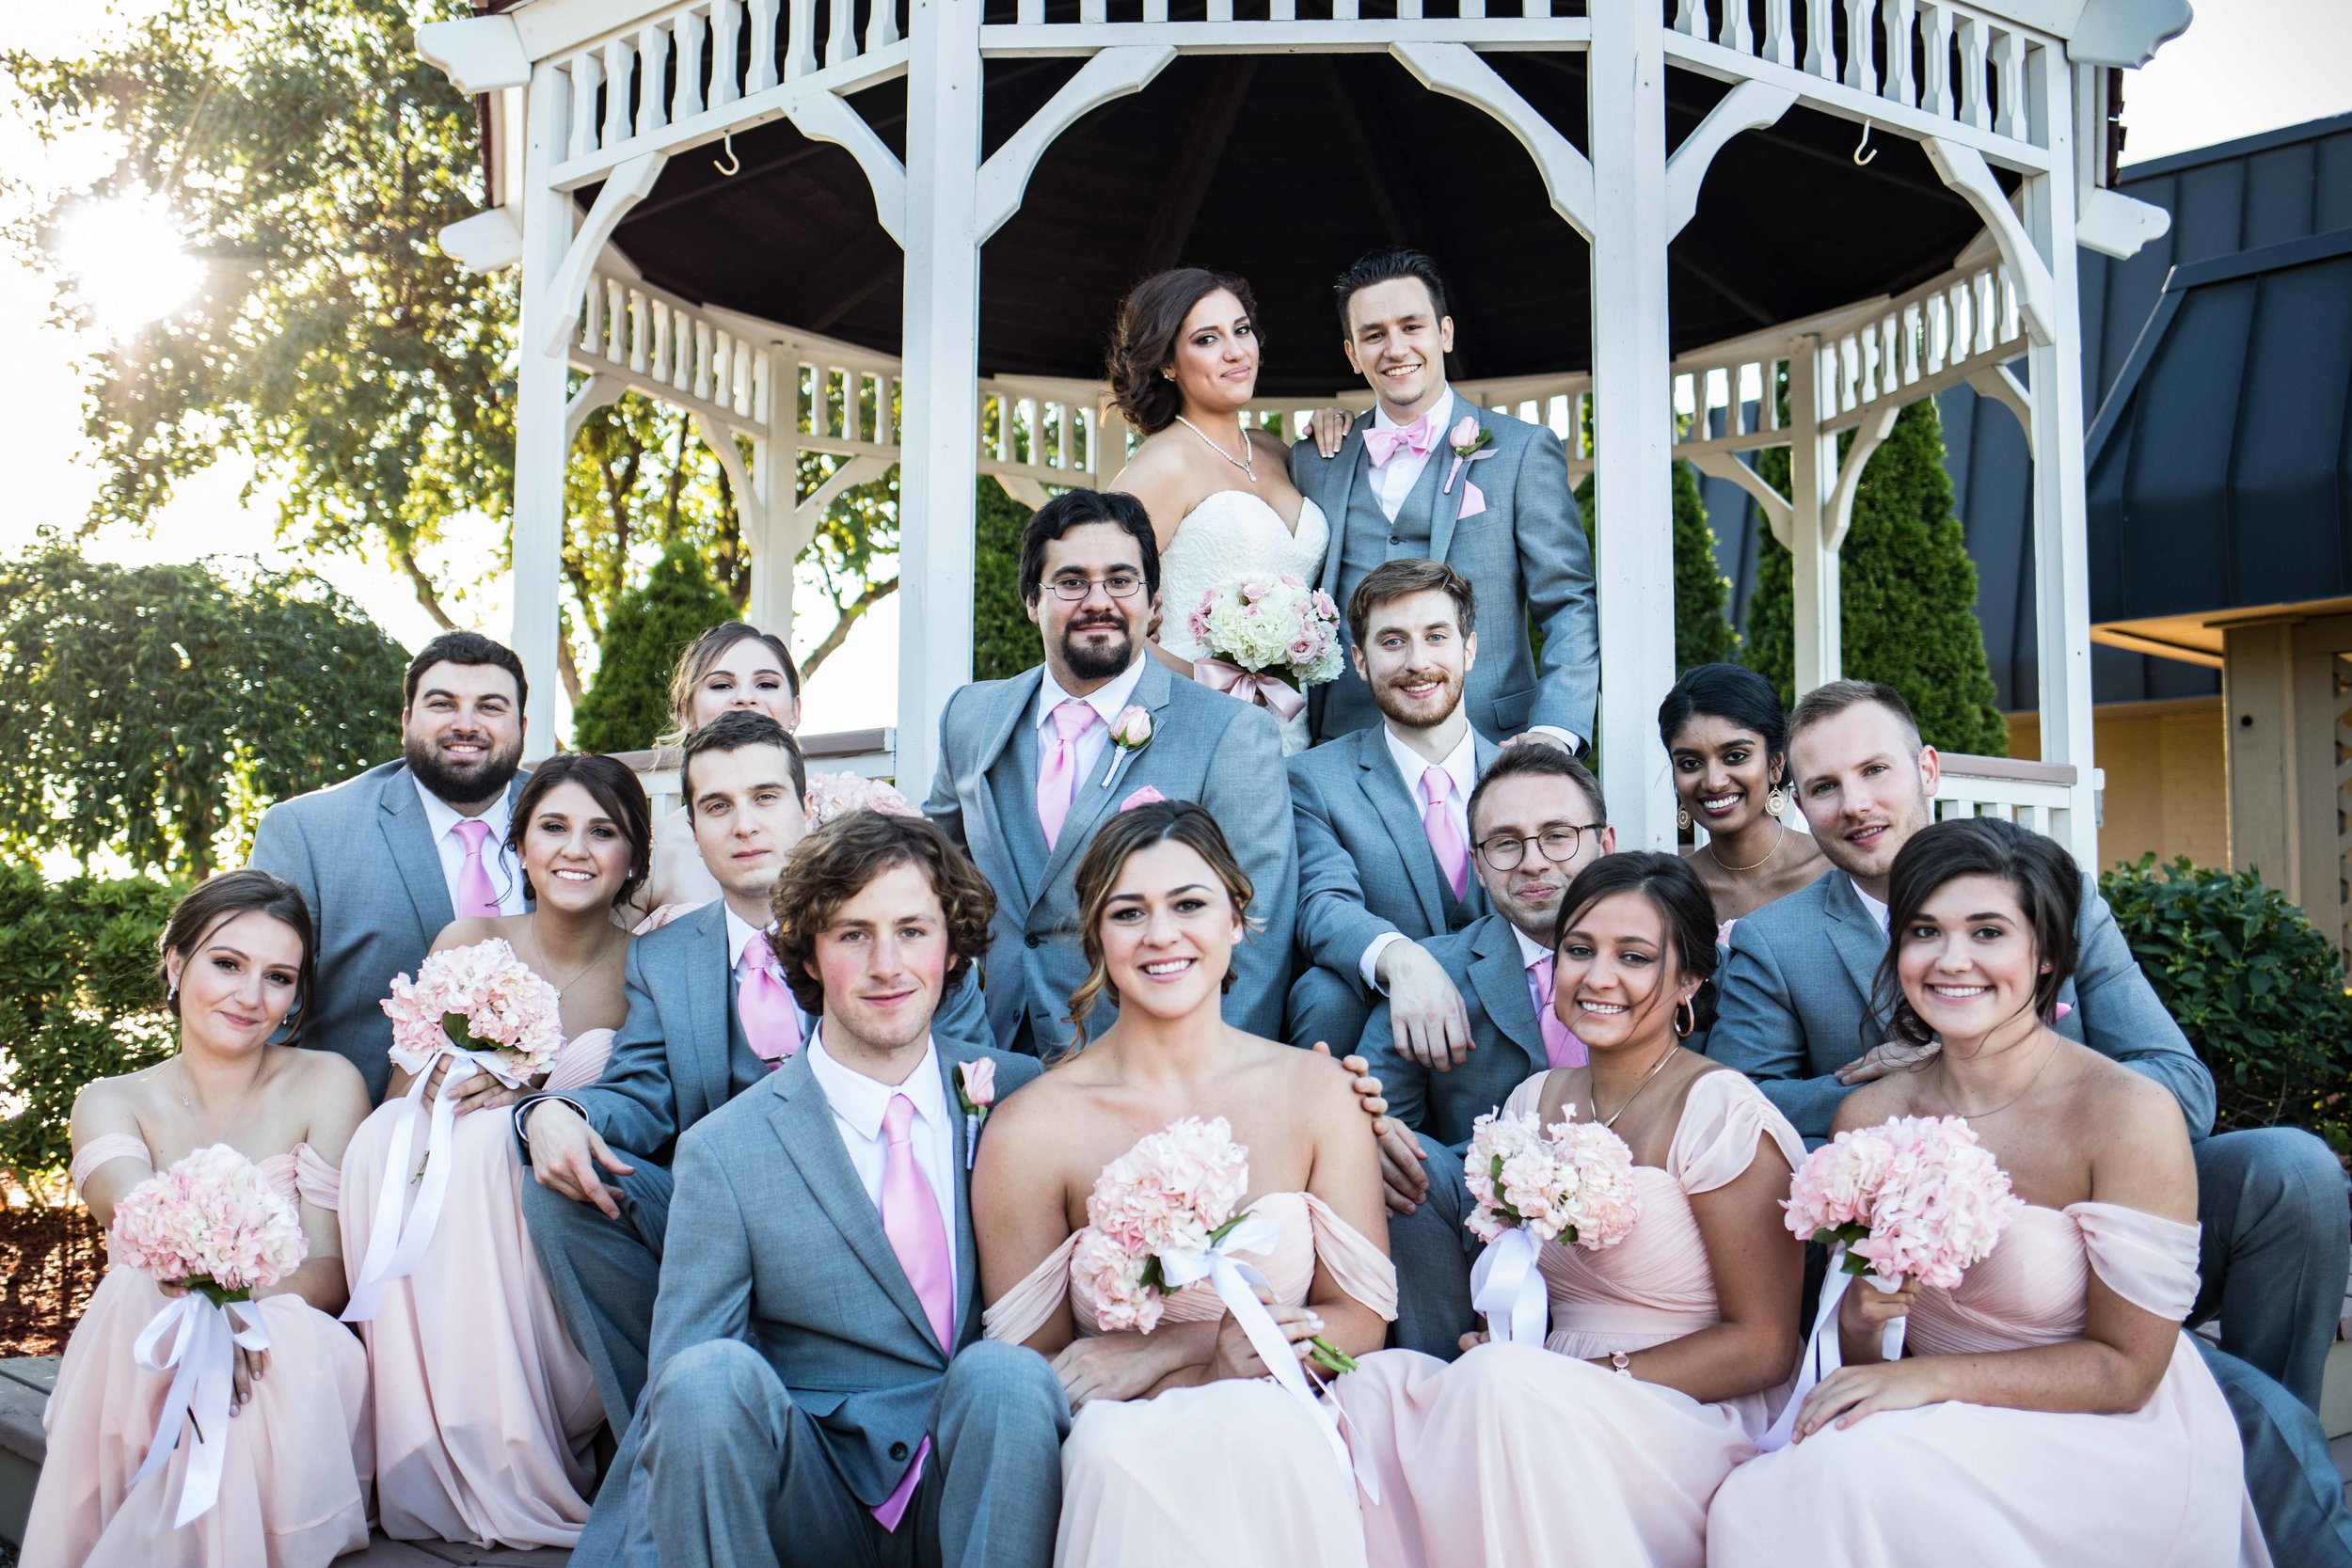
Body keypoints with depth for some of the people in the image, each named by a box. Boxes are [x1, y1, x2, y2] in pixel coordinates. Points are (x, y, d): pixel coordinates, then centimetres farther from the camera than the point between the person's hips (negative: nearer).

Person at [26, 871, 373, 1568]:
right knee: (143, 1295, -32)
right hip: (142, 1371, 2)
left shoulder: (326, 1085, 1)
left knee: (289, 1347, -36)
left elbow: (333, 1270, -7)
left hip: (290, 1361, -1)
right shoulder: (111, 1103, 7)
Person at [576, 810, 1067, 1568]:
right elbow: (678, 1400, -3)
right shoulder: (722, 1154, -3)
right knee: (714, 1377, -29)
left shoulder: (1020, 1093, 4)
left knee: (1003, 1376, -30)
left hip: (974, 1497, 1)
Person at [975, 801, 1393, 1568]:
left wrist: (1151, 1359, -9)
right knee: (1117, 1446, -35)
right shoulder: (1032, 1129, -2)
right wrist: (1215, 1347, -14)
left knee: (1253, 1425, -35)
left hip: (1277, 1427, 0)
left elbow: (1361, 1318, 3)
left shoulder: (1315, 1093, 4)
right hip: (1127, 1455, 0)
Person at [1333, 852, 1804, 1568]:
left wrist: (1598, 1375, -14)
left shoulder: (1719, 1112, -9)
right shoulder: (1537, 1101, 9)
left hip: (1701, 1427, -5)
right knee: (1377, 1383, -22)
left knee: (1505, 1383, -33)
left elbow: (1762, 1346, -8)